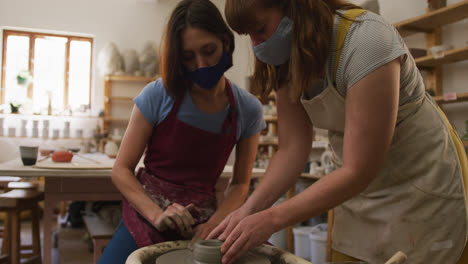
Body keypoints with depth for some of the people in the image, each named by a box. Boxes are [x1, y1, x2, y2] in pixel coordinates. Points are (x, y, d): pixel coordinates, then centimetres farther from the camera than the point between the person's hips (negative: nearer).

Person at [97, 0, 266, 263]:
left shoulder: (248, 109, -4)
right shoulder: (158, 95, -9)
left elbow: (240, 183, 4)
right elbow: (121, 170, -5)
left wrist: (214, 223, -13)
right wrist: (156, 214, -20)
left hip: (202, 221, 2)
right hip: (148, 216, -1)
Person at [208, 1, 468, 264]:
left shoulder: (366, 39, -29)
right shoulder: (288, 60, -7)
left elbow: (358, 171, -30)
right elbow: (292, 148, -9)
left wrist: (271, 219, -30)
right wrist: (249, 209, -21)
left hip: (422, 188, -5)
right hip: (361, 190, 6)